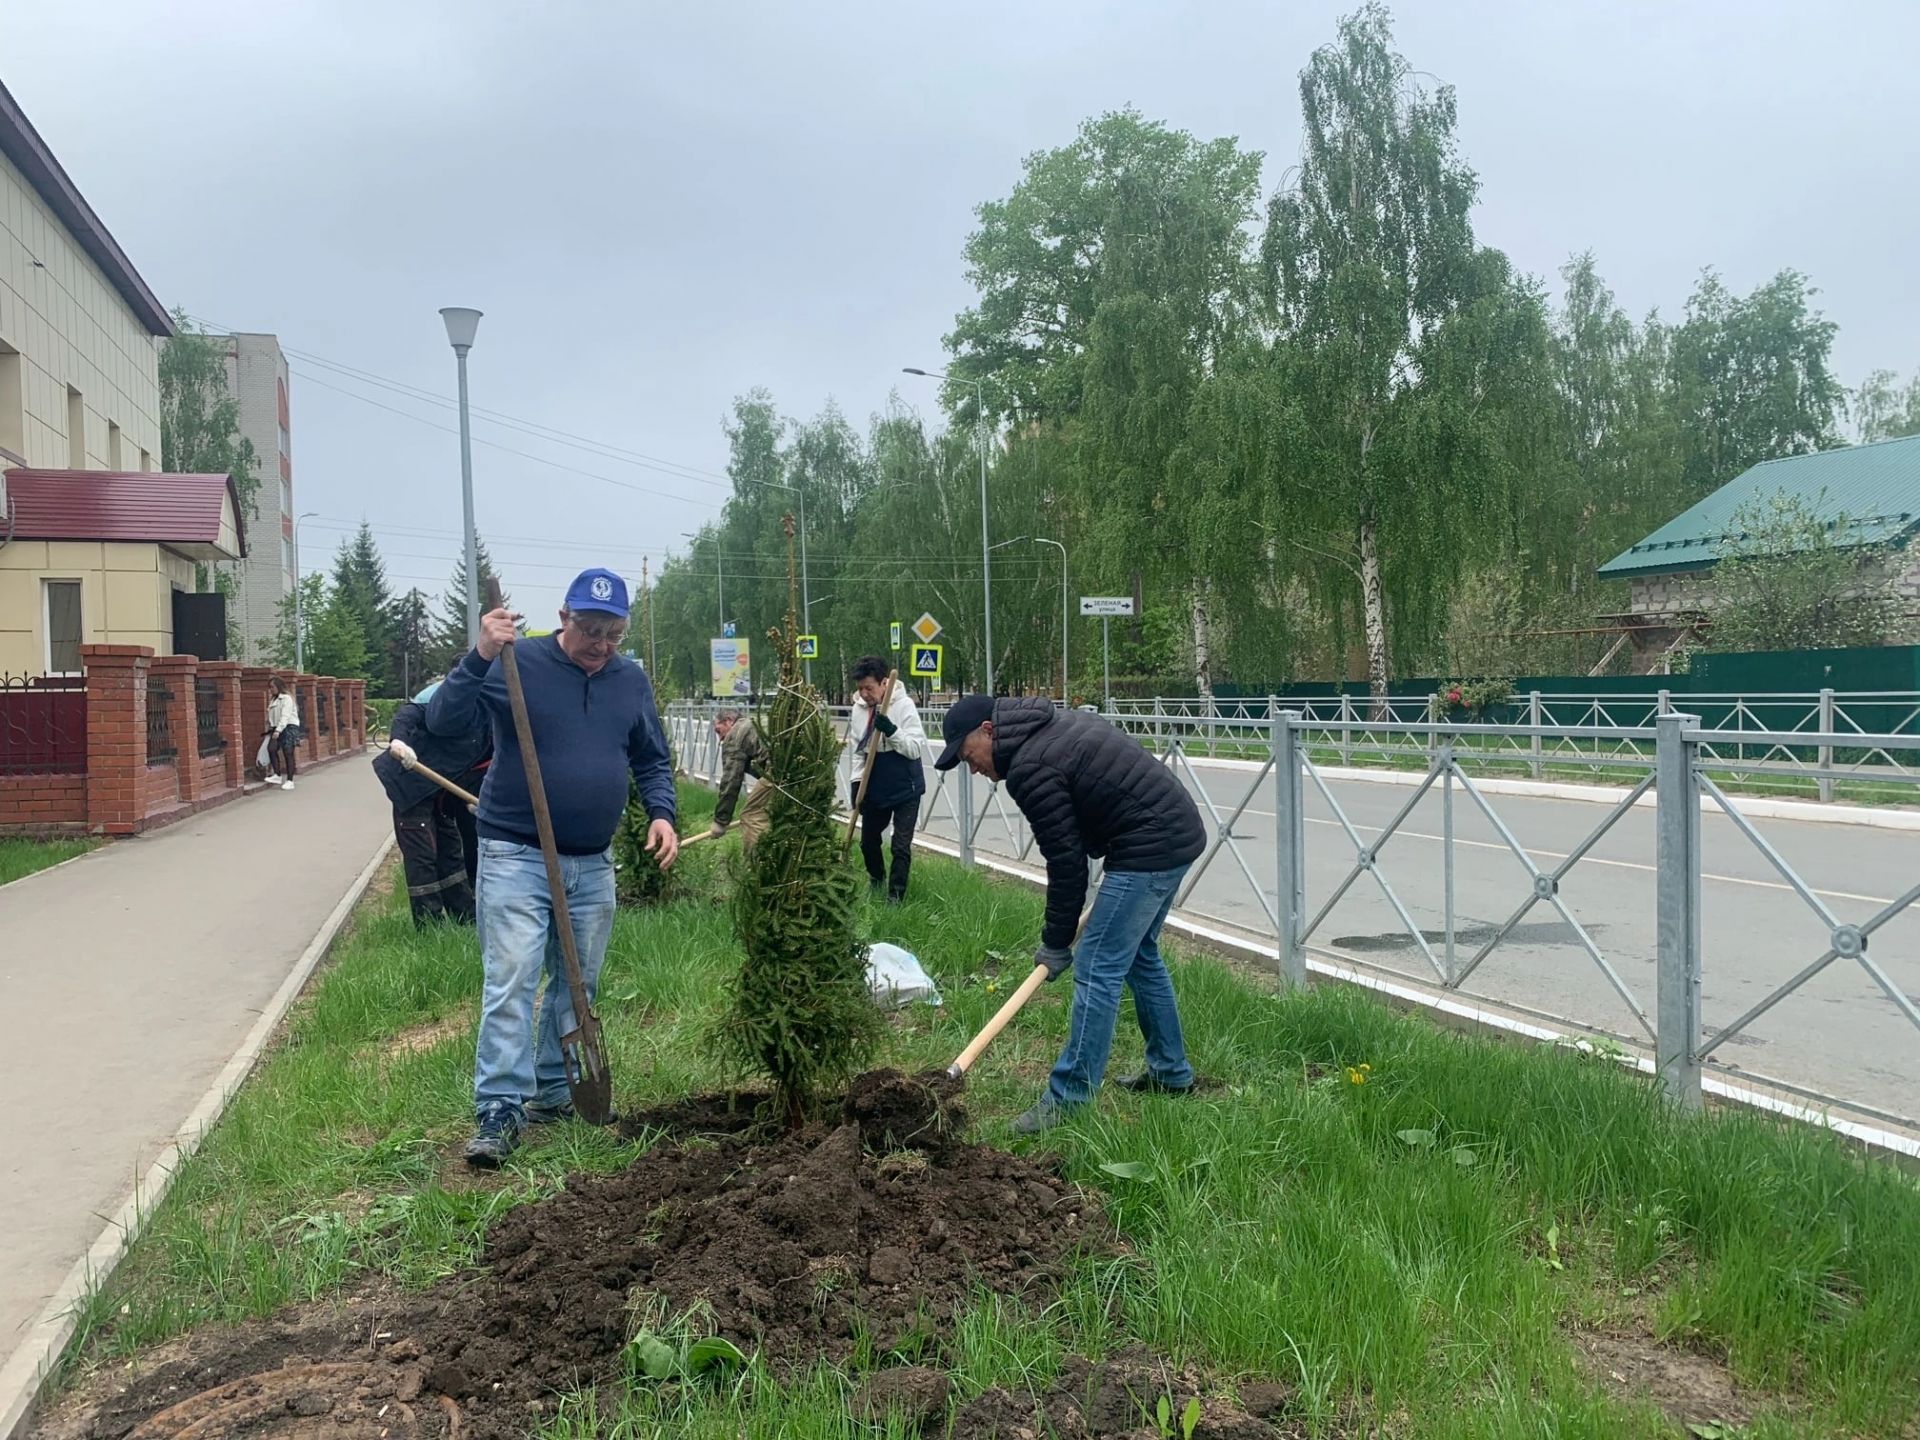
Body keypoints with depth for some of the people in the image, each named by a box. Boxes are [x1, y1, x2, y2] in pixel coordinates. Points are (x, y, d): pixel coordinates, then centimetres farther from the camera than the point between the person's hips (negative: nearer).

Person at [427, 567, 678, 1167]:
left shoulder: (631, 679, 6)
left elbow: (652, 761, 15)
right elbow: (443, 721, -18)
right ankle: (499, 1109, -3)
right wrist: (479, 658, -32)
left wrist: (662, 813, -2)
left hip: (594, 864, 5)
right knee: (511, 982, -10)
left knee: (577, 985, 13)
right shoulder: (517, 663, -10)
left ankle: (554, 1092, 28)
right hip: (516, 855, -5)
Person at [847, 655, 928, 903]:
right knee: (868, 841, 19)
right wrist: (857, 782, 0)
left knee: (901, 846, -4)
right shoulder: (859, 707, -2)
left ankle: (895, 898, 9)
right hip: (875, 789, 6)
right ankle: (876, 881, 46)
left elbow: (916, 748, -21)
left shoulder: (904, 705, -17)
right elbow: (858, 750, 8)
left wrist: (891, 730, -33)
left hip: (905, 790, -5)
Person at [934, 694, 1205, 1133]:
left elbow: (1066, 861, -14)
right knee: (1139, 954, 22)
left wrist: (1056, 943, -3)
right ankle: (1171, 1072, 33)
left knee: (1097, 970, -7)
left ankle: (1068, 1099, -1)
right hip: (1179, 830, 11)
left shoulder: (1029, 768, -16)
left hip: (1149, 848, -11)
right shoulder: (1053, 723, 14)